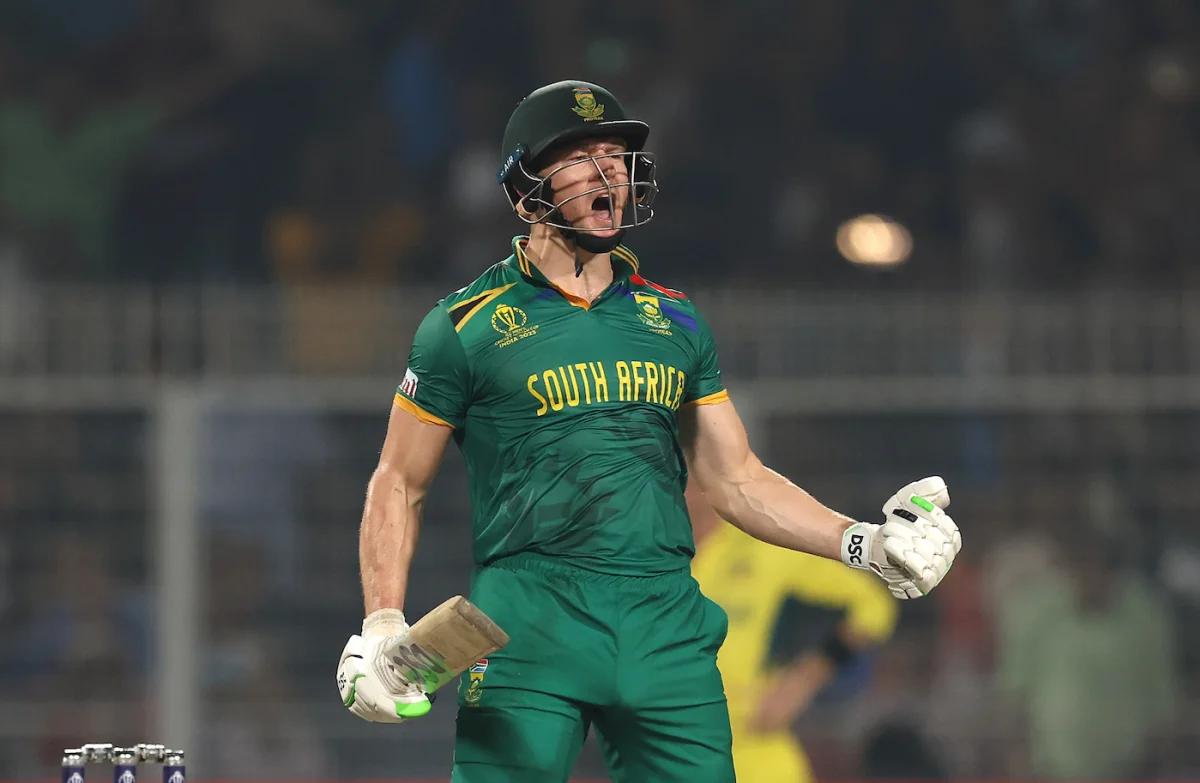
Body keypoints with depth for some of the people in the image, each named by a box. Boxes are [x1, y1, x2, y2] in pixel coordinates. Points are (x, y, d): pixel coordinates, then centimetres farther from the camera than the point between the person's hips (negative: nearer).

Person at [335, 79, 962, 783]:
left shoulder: (675, 323, 15)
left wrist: (862, 543, 7)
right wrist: (383, 626, -3)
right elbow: (401, 486, 8)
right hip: (530, 631, -3)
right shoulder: (468, 325, 3)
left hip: (665, 627, 3)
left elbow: (737, 479, 19)